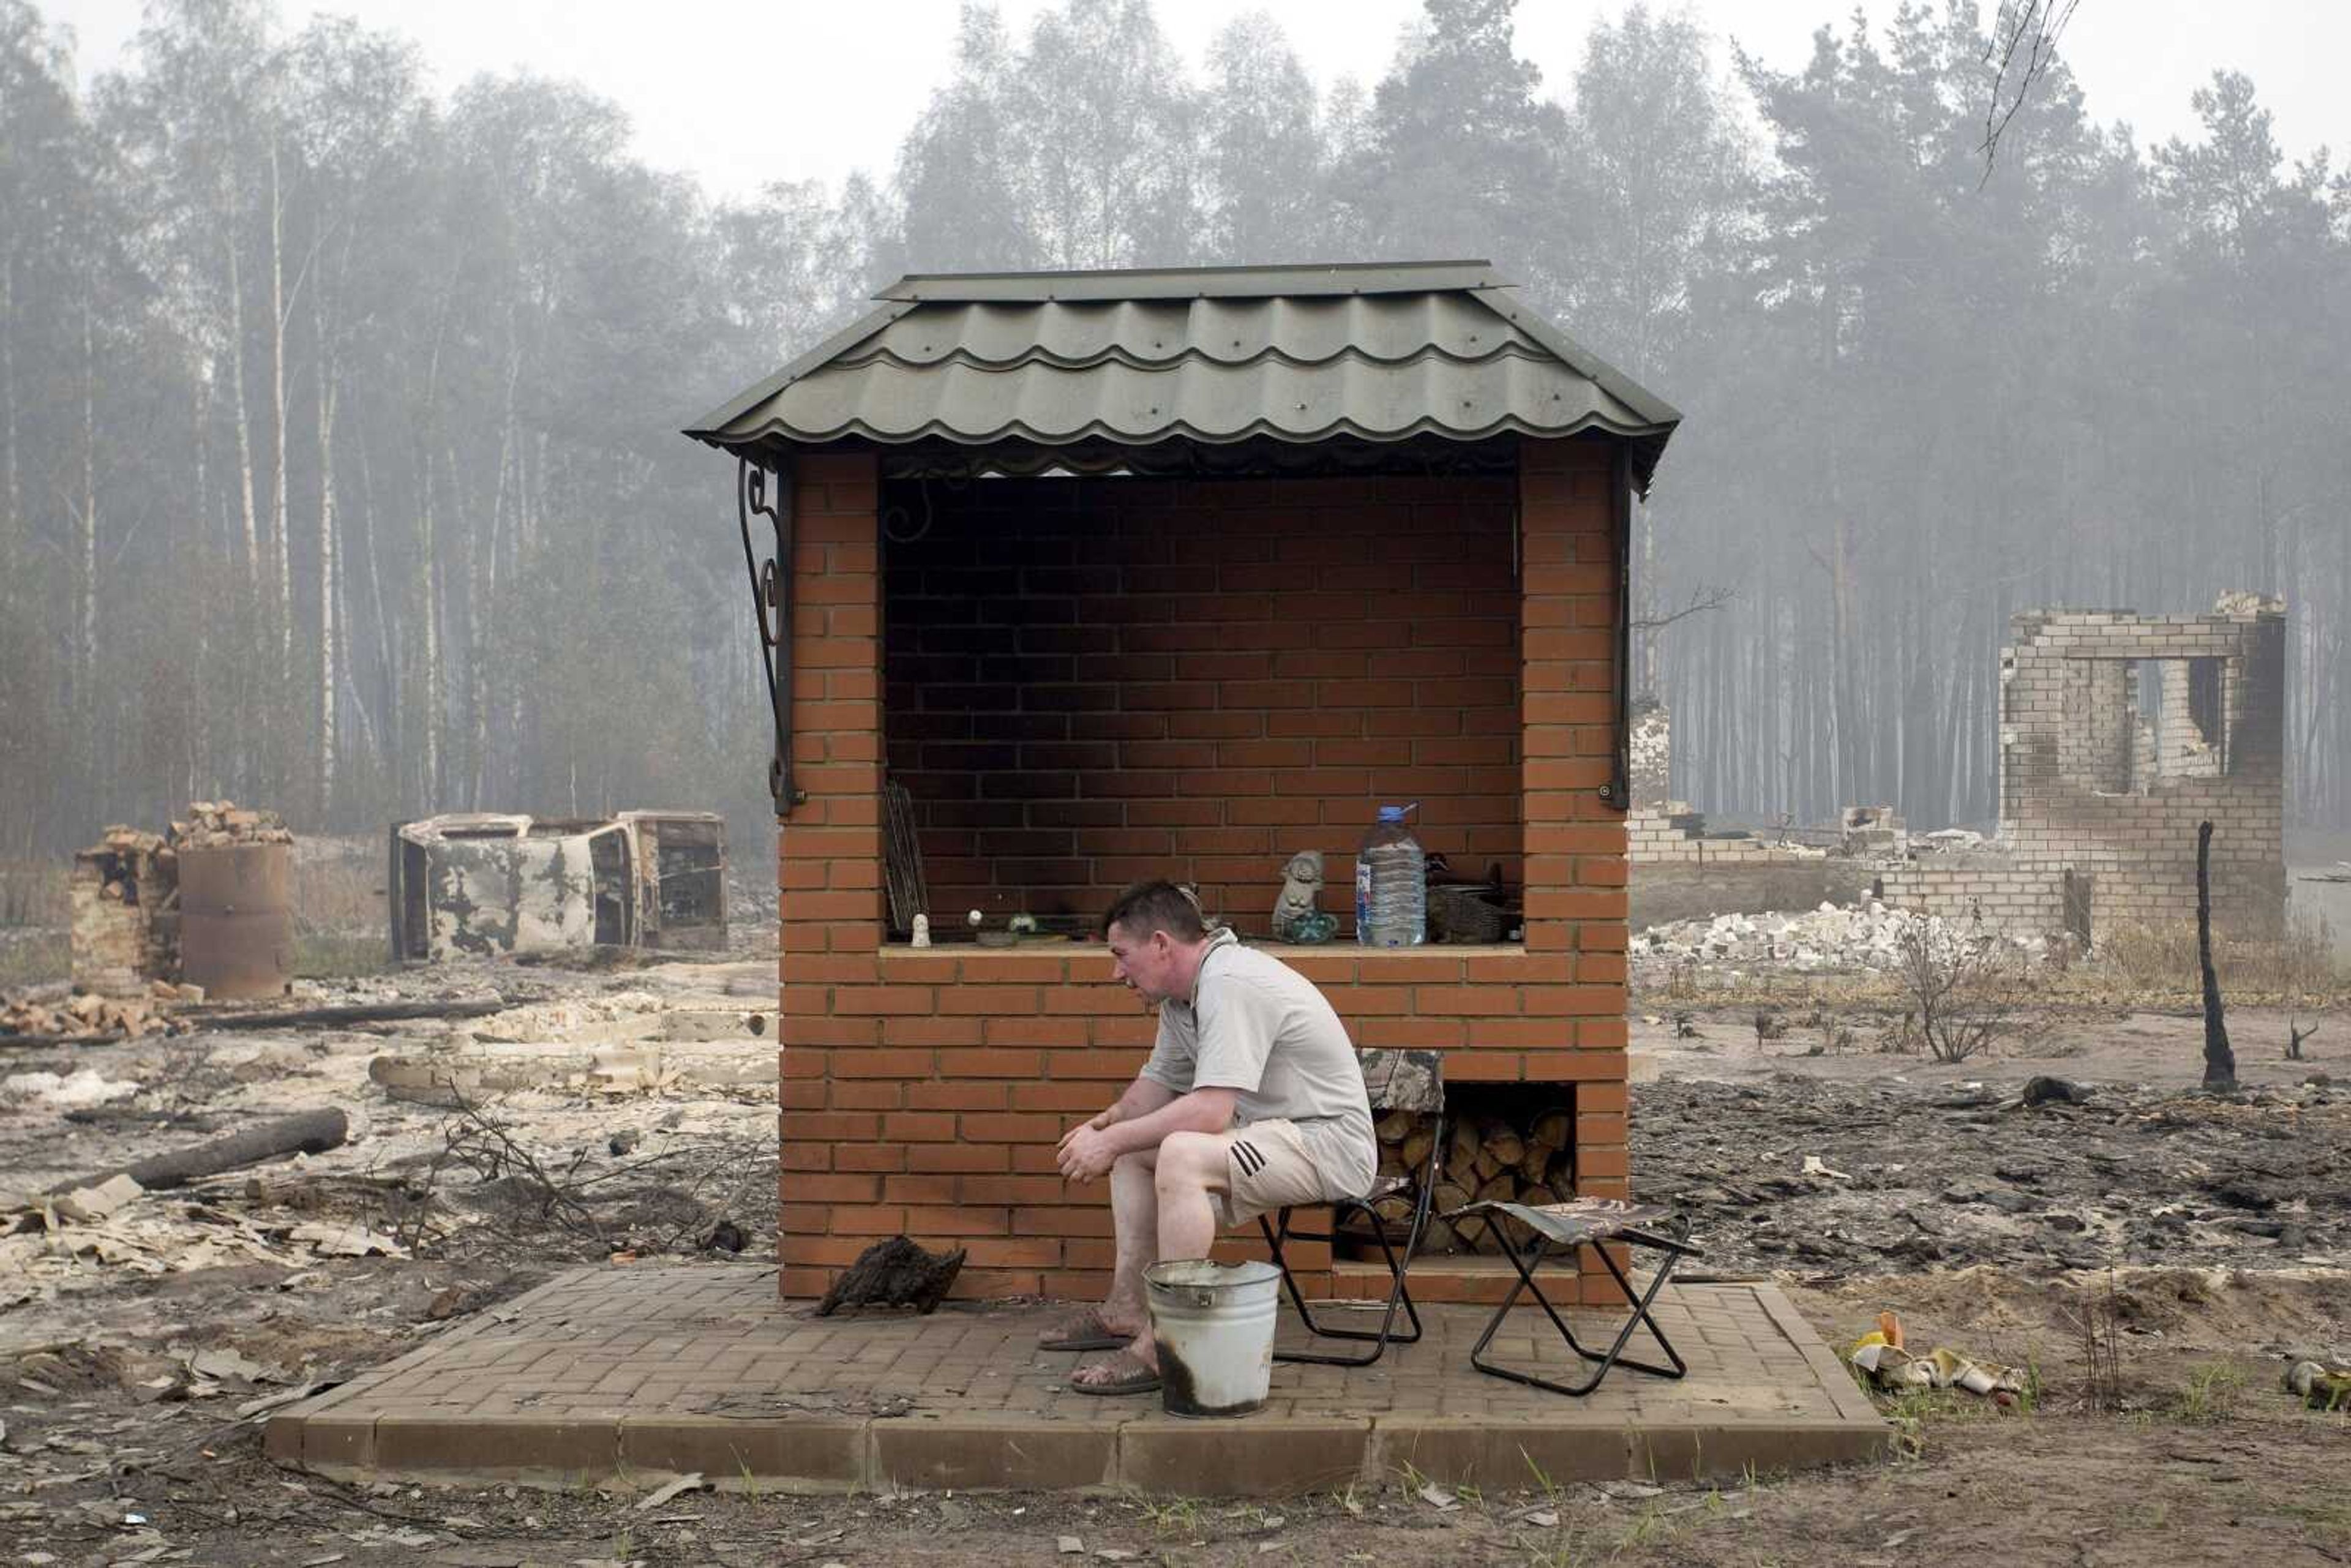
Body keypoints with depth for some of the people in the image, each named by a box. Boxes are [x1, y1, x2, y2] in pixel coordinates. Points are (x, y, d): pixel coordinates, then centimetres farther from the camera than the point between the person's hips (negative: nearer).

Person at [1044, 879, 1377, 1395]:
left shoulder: (1230, 984, -22)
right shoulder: (1182, 993, 9)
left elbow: (1209, 1111, -28)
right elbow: (1157, 1083, 19)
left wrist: (1112, 1140, -19)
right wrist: (1103, 1126, 1)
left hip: (1330, 1143, -11)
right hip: (1275, 1131, 11)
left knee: (1181, 1154, -31)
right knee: (1133, 1146, 14)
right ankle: (1127, 1309, 14)